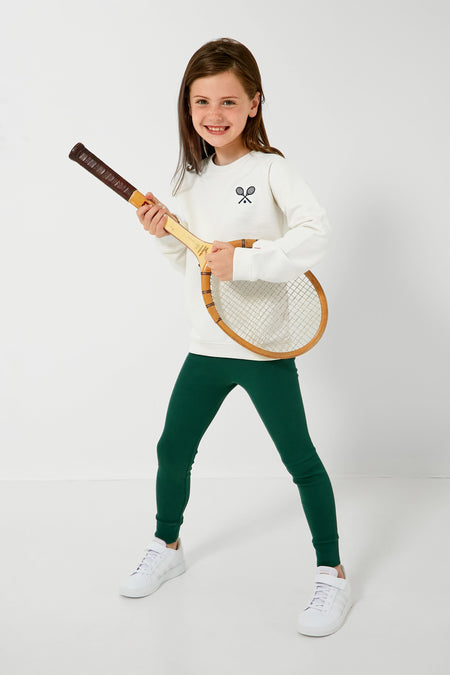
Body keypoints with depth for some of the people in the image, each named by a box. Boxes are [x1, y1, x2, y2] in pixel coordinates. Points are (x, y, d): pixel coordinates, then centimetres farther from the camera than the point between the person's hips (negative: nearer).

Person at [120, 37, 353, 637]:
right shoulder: (193, 178, 9)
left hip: (264, 347, -6)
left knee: (300, 459, 2)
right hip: (206, 346, 6)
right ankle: (167, 547, 38)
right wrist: (165, 234, -3)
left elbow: (316, 232, -22)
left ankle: (332, 576, 17)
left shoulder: (270, 168, -9)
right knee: (173, 450, 15)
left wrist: (245, 261, -27)